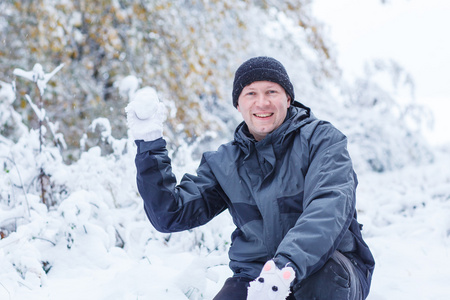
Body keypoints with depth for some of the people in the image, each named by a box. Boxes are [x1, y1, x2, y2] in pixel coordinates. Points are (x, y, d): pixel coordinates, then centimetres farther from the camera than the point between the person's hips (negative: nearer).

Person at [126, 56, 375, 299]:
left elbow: (331, 205, -21)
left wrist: (288, 264, -38)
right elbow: (171, 215, 5)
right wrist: (149, 144, -4)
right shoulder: (224, 164, 9)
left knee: (325, 272, -36)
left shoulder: (321, 139, -2)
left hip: (327, 271, -2)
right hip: (253, 278, 2)